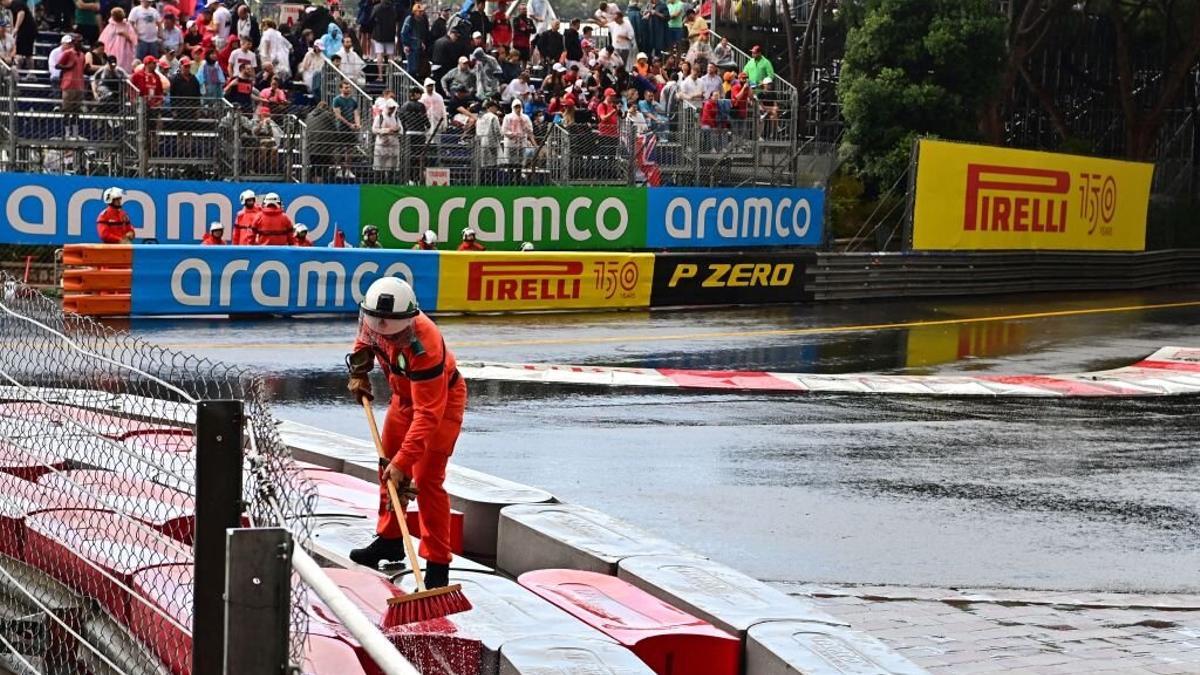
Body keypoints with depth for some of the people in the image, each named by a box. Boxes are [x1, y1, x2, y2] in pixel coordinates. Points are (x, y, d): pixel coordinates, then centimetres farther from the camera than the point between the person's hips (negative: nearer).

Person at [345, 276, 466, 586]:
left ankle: (438, 568, -11)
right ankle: (389, 541, 36)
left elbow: (427, 415, -41)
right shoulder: (374, 319, -21)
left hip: (440, 400, -8)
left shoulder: (425, 347, -42)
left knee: (426, 481, -15)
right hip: (405, 396, 8)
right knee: (388, 469, 17)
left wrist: (403, 461, -43)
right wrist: (359, 372, -2)